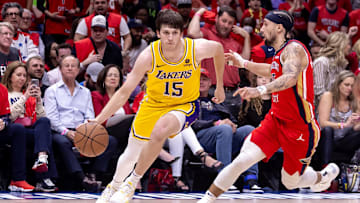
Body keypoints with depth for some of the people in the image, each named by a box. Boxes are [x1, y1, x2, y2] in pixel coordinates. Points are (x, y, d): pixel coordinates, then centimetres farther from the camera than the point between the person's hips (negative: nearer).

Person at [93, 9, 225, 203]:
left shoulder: (197, 49, -24)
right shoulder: (149, 56, -24)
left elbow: (218, 49, 2)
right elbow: (124, 92, -17)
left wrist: (220, 87, 9)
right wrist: (98, 120, -23)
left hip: (185, 106, -2)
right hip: (154, 104, 2)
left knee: (160, 130, -34)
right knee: (130, 156, 10)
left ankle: (133, 181, -14)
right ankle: (114, 186, 46)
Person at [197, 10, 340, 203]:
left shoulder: (294, 49, -17)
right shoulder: (279, 53, 10)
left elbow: (290, 78, -38)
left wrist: (261, 90, -53)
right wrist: (243, 63, 34)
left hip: (300, 127, -7)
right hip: (276, 119, 7)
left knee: (290, 182, 6)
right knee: (242, 160, -12)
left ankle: (323, 176, 36)